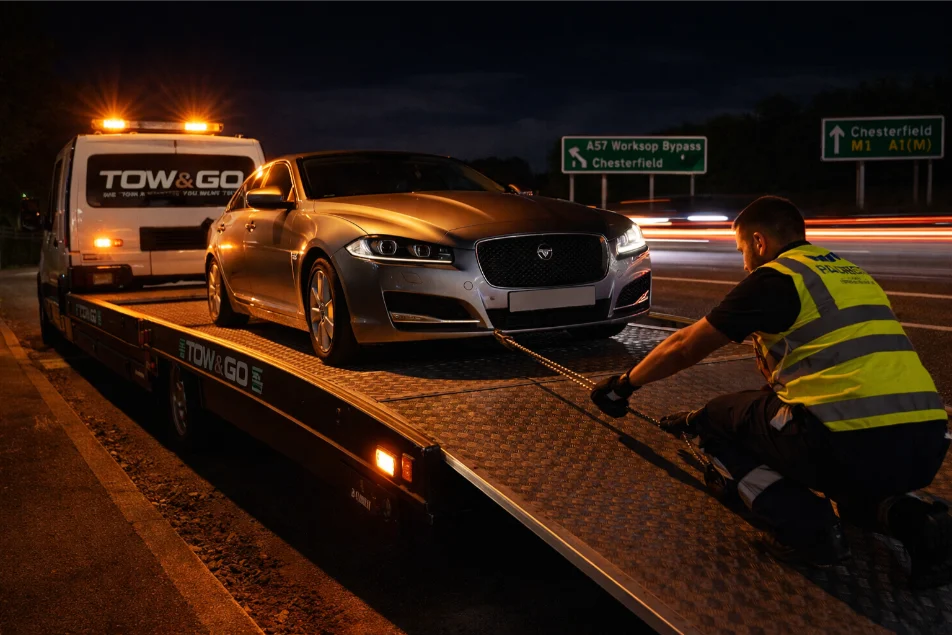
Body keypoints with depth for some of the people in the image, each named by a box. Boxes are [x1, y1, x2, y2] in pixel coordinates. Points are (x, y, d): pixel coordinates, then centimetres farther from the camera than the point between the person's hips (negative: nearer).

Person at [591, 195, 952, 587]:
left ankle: (805, 528, -1)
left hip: (852, 443, -8)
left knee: (716, 421, 14)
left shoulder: (776, 277, 1)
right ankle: (909, 515, 9)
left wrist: (623, 385, 25)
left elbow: (684, 348, 8)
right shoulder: (853, 274, 25)